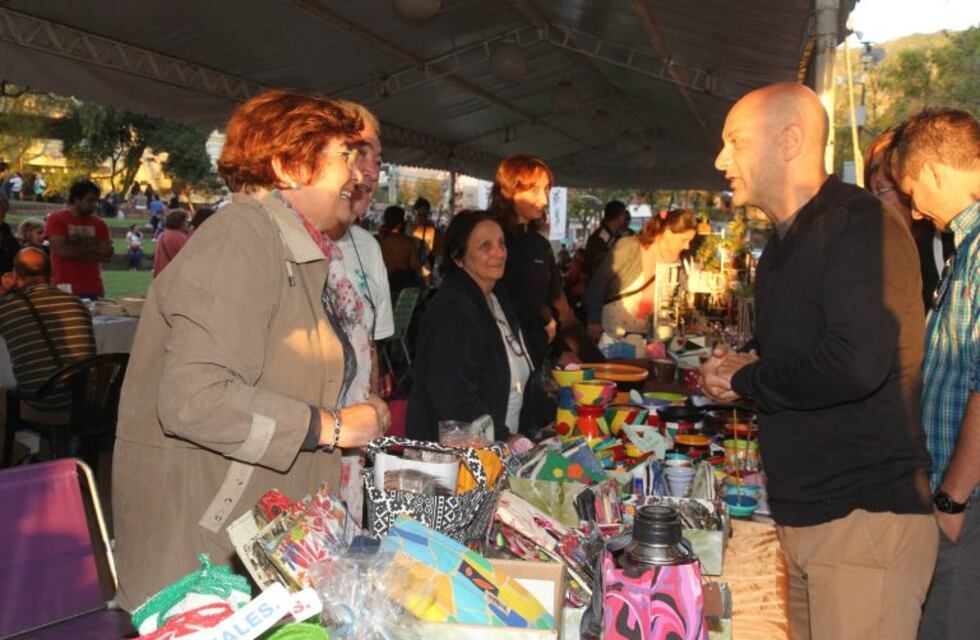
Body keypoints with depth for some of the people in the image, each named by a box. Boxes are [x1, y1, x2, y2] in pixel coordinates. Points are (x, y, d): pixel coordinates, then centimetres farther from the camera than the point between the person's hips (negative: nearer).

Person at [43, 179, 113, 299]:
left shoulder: (98, 223, 12)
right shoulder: (56, 219, 2)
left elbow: (107, 255, 3)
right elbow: (63, 251, -10)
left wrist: (76, 253, -7)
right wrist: (94, 250, 0)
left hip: (94, 289, 3)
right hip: (67, 288, -3)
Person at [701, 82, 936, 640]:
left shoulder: (861, 223, -15)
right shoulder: (787, 240, 14)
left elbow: (856, 365, -30)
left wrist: (745, 380, -13)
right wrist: (746, 365, 3)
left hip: (865, 514, -9)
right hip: (804, 511, 9)